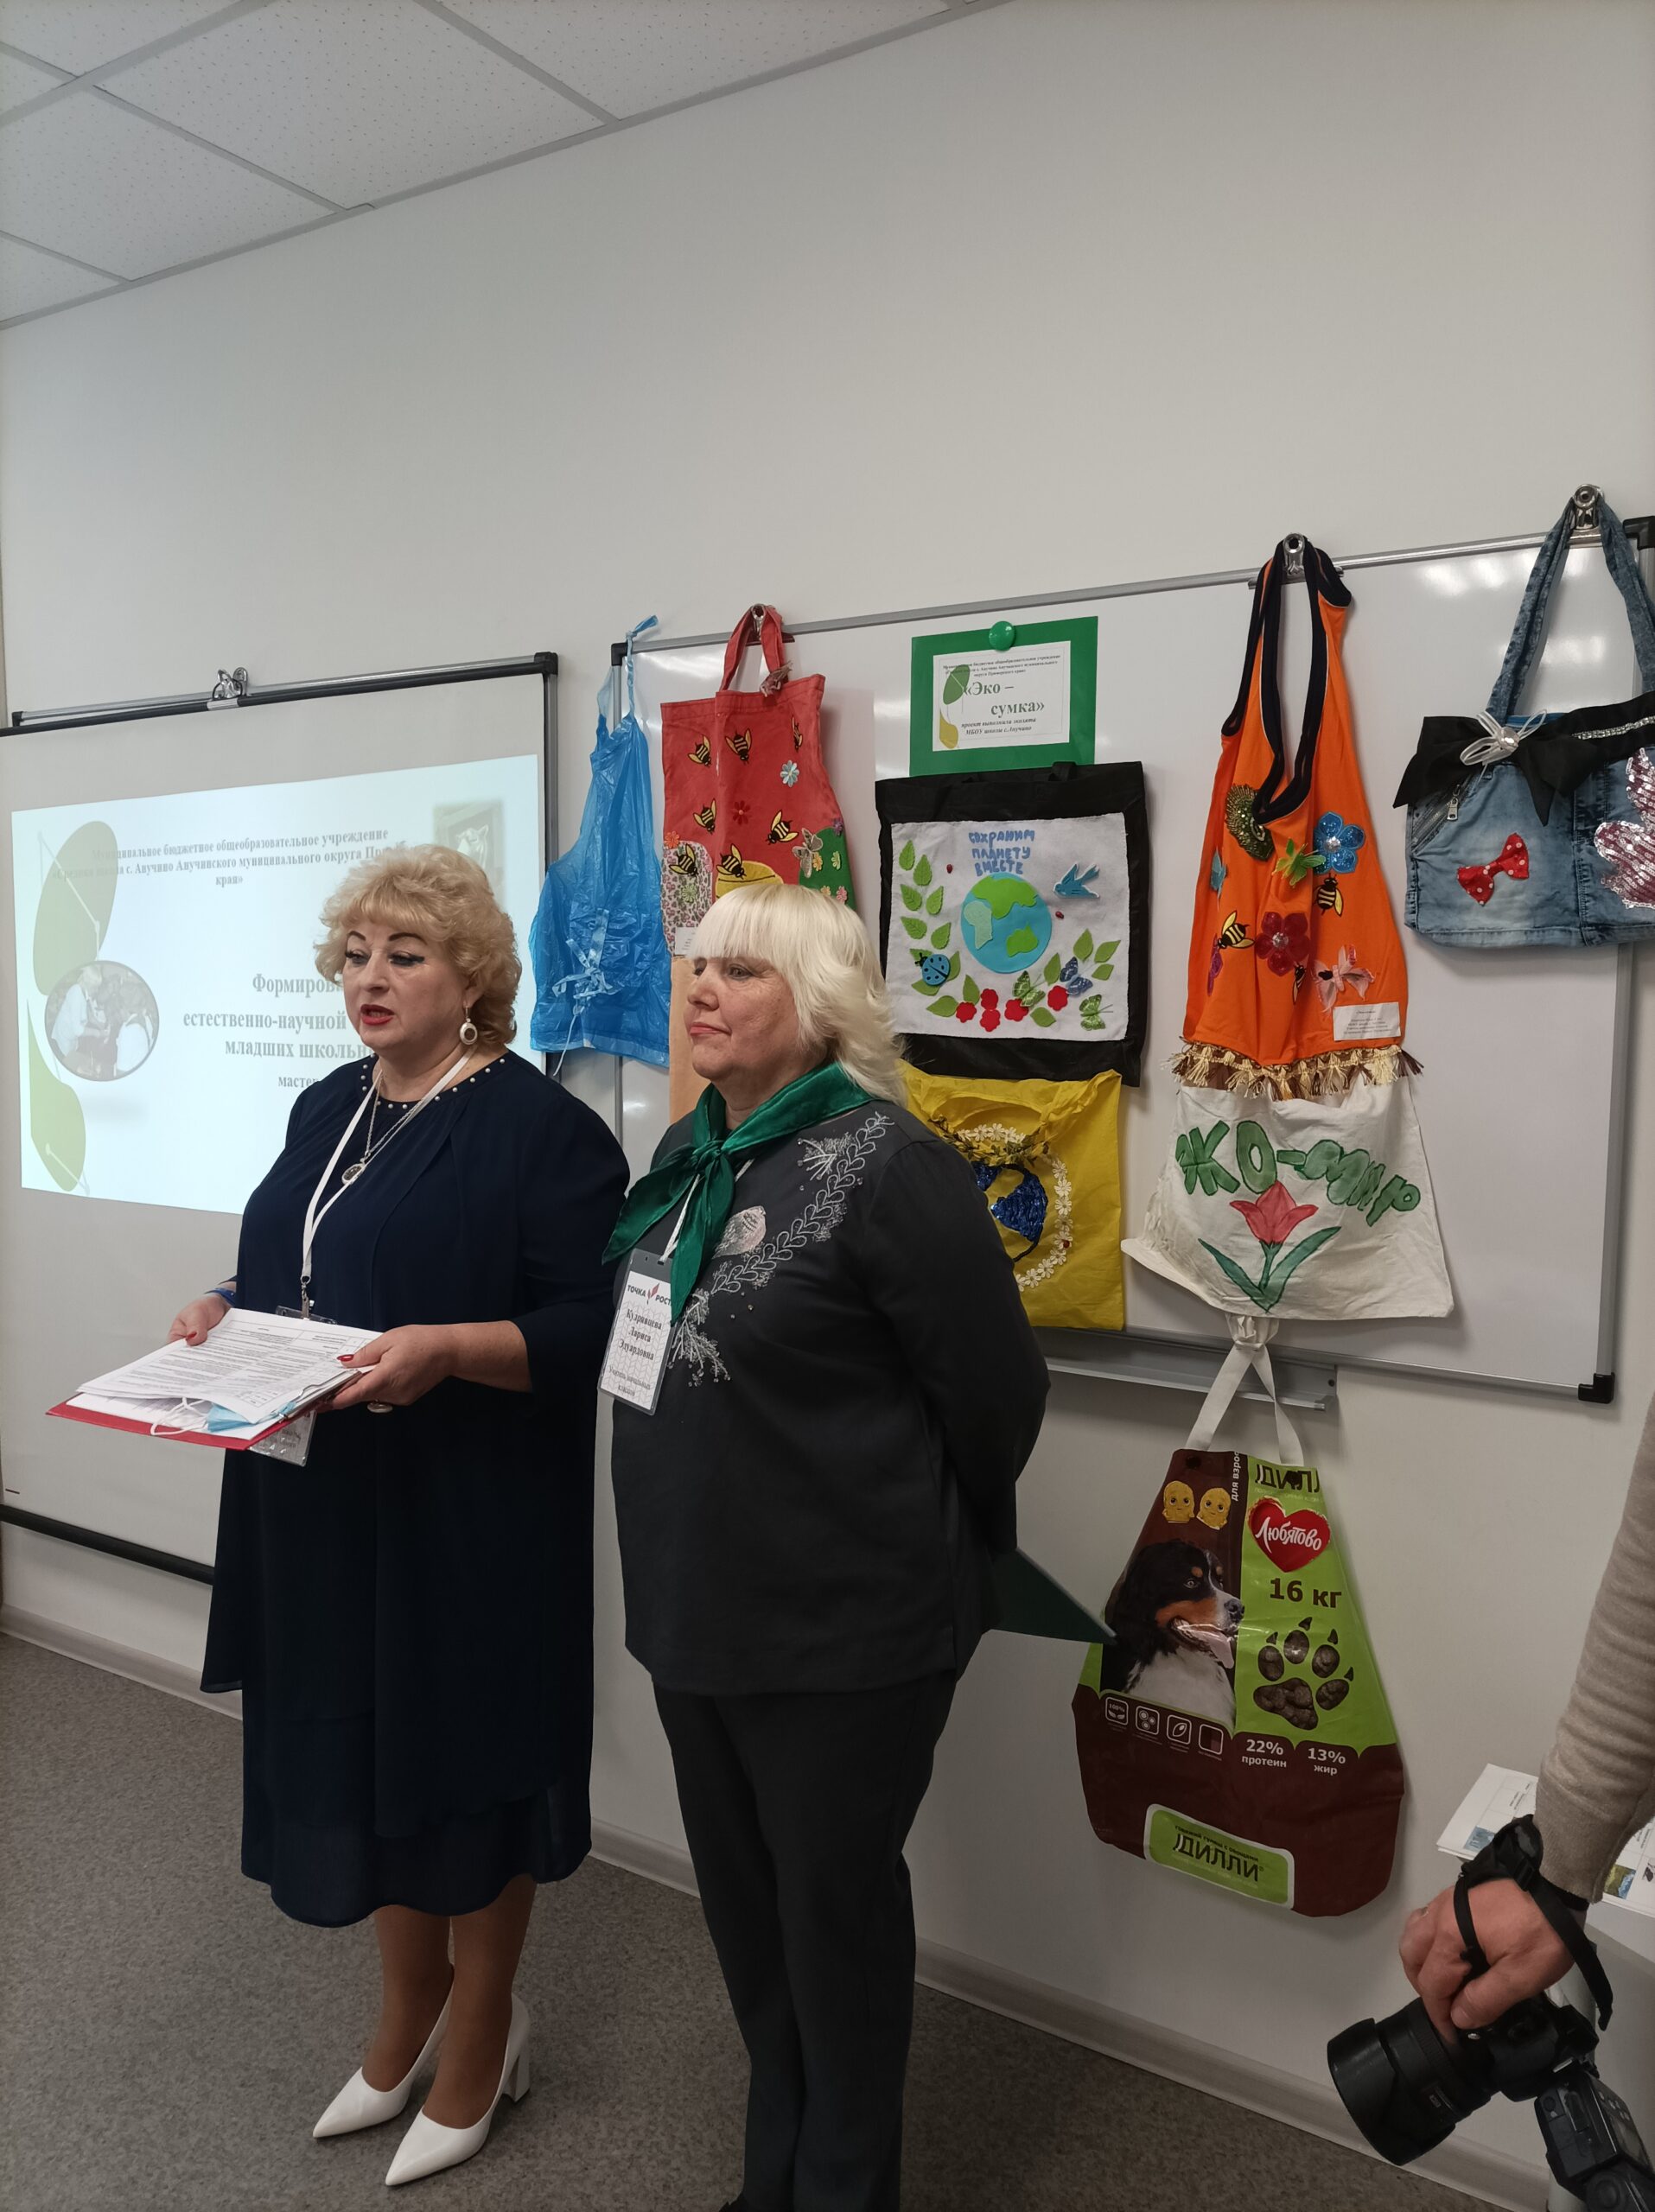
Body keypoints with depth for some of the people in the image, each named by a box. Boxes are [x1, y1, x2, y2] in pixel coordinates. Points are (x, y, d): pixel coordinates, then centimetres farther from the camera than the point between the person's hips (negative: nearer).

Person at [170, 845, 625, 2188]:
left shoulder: (540, 1129, -13)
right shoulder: (328, 1112, 10)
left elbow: (591, 1327, -17)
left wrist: (447, 1349, -31)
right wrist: (227, 1316, 0)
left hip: (470, 1519, -7)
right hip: (324, 1510, 7)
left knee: (464, 1756, 9)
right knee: (352, 1750, 18)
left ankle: (480, 2030, 34)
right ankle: (410, 2010, 42)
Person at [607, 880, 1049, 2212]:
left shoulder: (885, 1166, -19)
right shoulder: (686, 1156, 4)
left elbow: (997, 1395, -14)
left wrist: (936, 1554, 1)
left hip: (845, 1628, -7)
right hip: (695, 1608, 8)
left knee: (835, 1908, 13)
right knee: (742, 1904, 22)